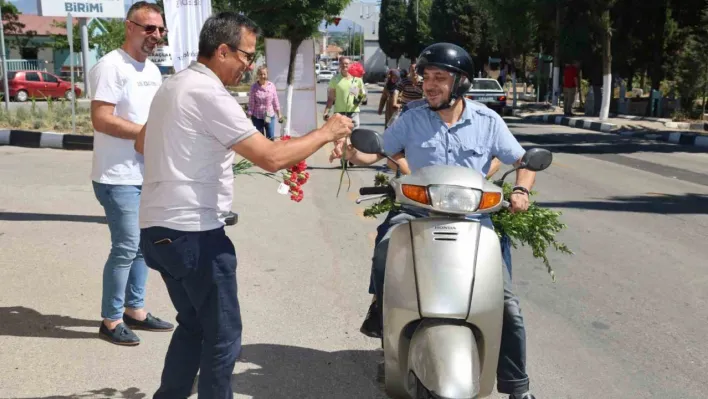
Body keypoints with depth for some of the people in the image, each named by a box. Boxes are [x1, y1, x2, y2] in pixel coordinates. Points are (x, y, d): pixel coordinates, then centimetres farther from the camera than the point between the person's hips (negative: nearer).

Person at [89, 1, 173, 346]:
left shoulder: (153, 70, 13)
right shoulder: (111, 66, -14)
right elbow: (101, 120, -22)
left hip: (147, 174, 9)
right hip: (118, 178, -9)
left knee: (143, 244, 14)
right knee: (126, 248, -5)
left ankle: (134, 309, 27)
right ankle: (111, 320, 10)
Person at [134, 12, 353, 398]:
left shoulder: (172, 86, 14)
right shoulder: (208, 94, -17)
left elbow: (142, 144, 29)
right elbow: (271, 157, -21)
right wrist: (326, 133, -10)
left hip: (158, 228, 10)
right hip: (192, 232, -10)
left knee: (193, 325, 21)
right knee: (223, 335, 3)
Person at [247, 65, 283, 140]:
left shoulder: (272, 86, -2)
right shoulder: (254, 87, -9)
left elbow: (275, 101, 5)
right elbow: (251, 103, -7)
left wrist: (279, 114, 6)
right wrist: (250, 117, -8)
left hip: (270, 116, 2)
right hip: (257, 117, -2)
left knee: (271, 138, 1)